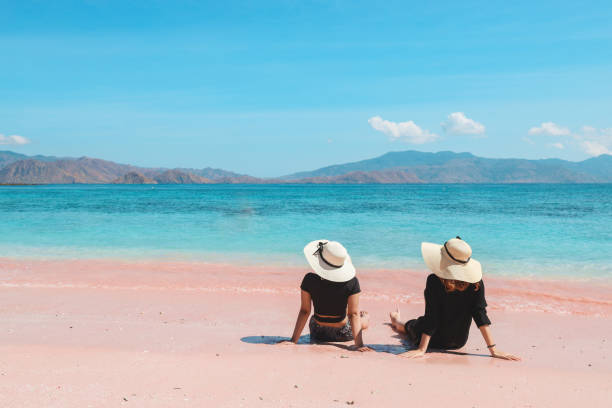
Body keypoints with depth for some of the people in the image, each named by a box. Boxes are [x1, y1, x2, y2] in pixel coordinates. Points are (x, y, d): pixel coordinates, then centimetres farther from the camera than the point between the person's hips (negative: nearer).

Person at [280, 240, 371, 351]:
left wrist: (293, 340, -10)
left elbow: (304, 311, -16)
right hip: (343, 334, -1)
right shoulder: (352, 282, -21)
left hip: (318, 334, 1)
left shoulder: (309, 279, -20)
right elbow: (353, 314, -22)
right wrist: (358, 343, -19)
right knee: (365, 319, 31)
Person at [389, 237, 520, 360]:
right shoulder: (476, 282, -20)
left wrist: (421, 350, -24)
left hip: (435, 342, -3)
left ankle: (398, 323, 64)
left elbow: (431, 318, -28)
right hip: (459, 343, 3)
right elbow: (481, 315, -21)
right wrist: (493, 349, -17)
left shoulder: (434, 281, -29)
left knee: (411, 325, 32)